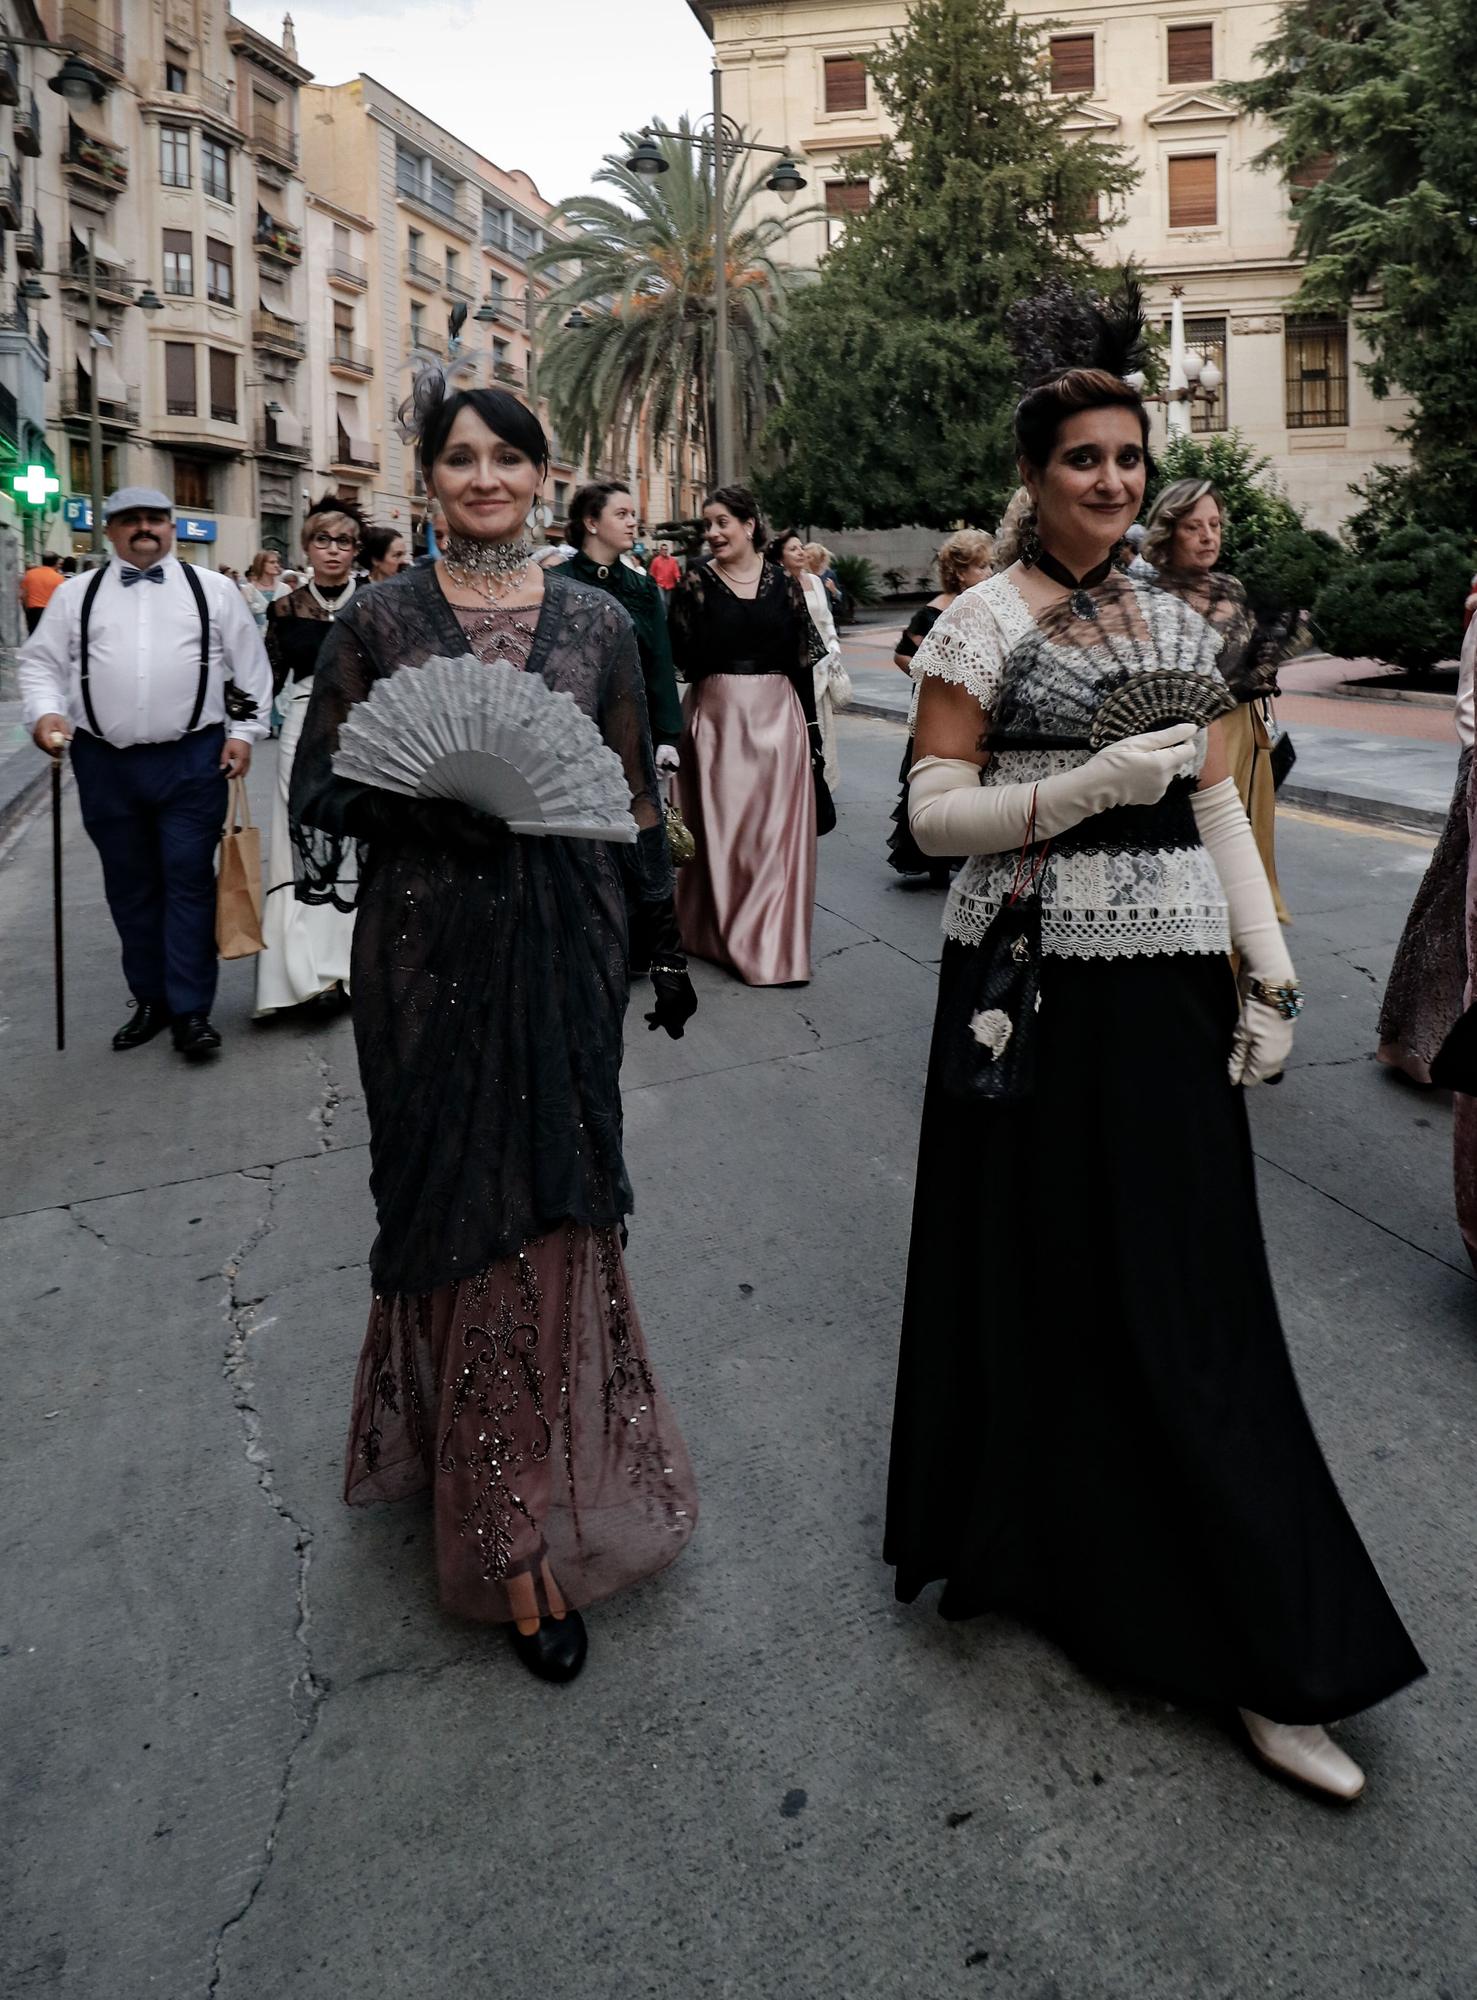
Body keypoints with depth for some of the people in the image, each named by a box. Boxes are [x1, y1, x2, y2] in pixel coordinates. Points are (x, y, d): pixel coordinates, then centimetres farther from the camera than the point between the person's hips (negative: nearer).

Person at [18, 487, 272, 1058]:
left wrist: (243, 731, -1)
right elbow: (41, 662, 10)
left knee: (189, 882, -3)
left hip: (192, 760, -2)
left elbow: (250, 665, 6)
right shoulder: (75, 595, 10)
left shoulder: (213, 591, 7)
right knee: (130, 887, 10)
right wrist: (46, 711, -8)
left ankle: (191, 1011, 2)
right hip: (106, 764, 3)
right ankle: (150, 1001, 23)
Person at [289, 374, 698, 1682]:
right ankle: (513, 1538, 14)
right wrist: (418, 807, -18)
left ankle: (532, 1476, 30)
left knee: (553, 1200, 6)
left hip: (563, 943, 2)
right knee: (460, 1207, 2)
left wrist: (669, 941, 7)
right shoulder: (380, 620, 1)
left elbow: (635, 793, 9)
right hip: (430, 947, -1)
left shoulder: (596, 621, 5)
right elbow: (326, 787, 2)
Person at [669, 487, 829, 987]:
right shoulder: (697, 581, 1)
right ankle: (722, 936, 18)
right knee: (721, 828, 4)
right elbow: (681, 658, -7)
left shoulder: (783, 583, 5)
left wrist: (811, 729, 4)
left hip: (777, 716, 1)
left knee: (777, 830, 2)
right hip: (718, 717, -1)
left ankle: (775, 942, 11)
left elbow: (802, 659, 6)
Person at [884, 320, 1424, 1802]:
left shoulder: (1175, 622, 14)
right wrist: (1091, 785, -20)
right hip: (1037, 993, -4)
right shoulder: (983, 621, -1)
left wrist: (1269, 977, 7)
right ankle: (1030, 1536, 29)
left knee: (1189, 1295, 8)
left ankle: (1257, 1651, 21)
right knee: (1044, 1276, 4)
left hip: (1170, 993, 5)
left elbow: (1219, 811, 14)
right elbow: (932, 812, -7)